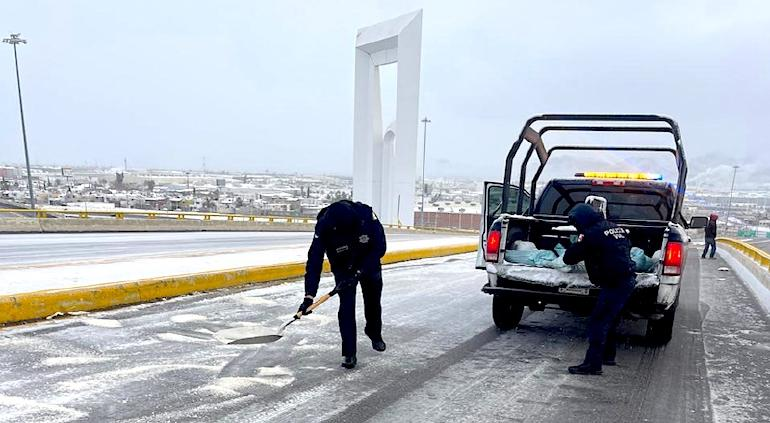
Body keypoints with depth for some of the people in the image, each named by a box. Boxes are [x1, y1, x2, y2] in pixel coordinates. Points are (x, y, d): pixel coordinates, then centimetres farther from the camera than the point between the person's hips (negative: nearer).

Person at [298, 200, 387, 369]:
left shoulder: (366, 215, -34)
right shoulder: (324, 227, -34)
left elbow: (380, 247, -24)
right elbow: (314, 261, -33)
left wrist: (360, 272, -27)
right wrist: (309, 295, -38)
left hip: (369, 264, 2)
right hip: (343, 268, -1)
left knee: (373, 301, 17)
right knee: (346, 306, -13)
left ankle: (374, 333, 45)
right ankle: (349, 354, -3)